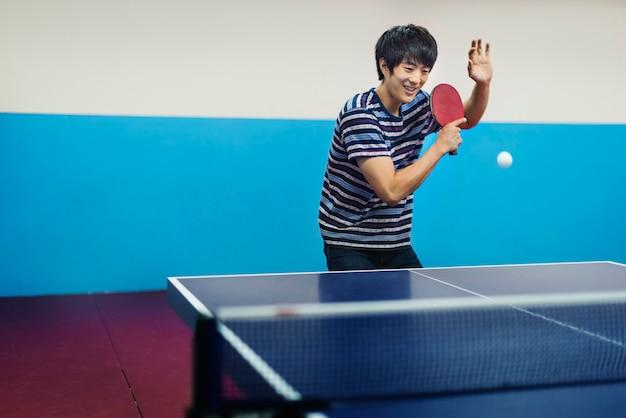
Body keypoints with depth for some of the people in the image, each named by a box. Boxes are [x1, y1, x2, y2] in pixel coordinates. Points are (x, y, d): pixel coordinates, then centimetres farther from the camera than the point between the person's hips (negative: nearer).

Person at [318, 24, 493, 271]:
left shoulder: (417, 104, 0)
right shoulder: (360, 114, -22)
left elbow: (467, 119, 19)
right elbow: (391, 192, -30)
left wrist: (483, 83, -2)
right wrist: (441, 146, -22)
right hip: (350, 246, -7)